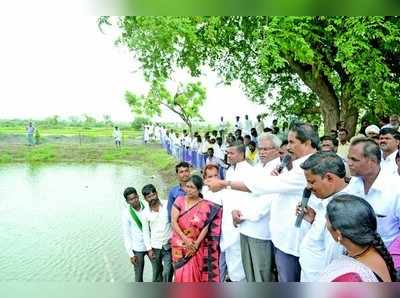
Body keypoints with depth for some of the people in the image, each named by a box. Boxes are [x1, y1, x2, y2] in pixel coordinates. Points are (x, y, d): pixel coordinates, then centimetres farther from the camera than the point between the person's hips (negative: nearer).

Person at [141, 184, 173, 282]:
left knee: (167, 272, -9)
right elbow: (146, 232, 6)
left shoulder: (167, 205, -6)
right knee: (157, 273, 12)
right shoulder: (145, 213, 0)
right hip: (155, 247, 2)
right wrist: (149, 249, 0)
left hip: (168, 246, -2)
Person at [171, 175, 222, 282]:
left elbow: (206, 227, -6)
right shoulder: (179, 201, 1)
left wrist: (196, 244, -14)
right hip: (180, 245, 1)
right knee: (182, 275, 0)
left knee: (195, 276, 0)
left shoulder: (205, 206, -1)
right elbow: (174, 221, -5)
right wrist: (185, 240, -14)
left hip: (196, 247, -1)